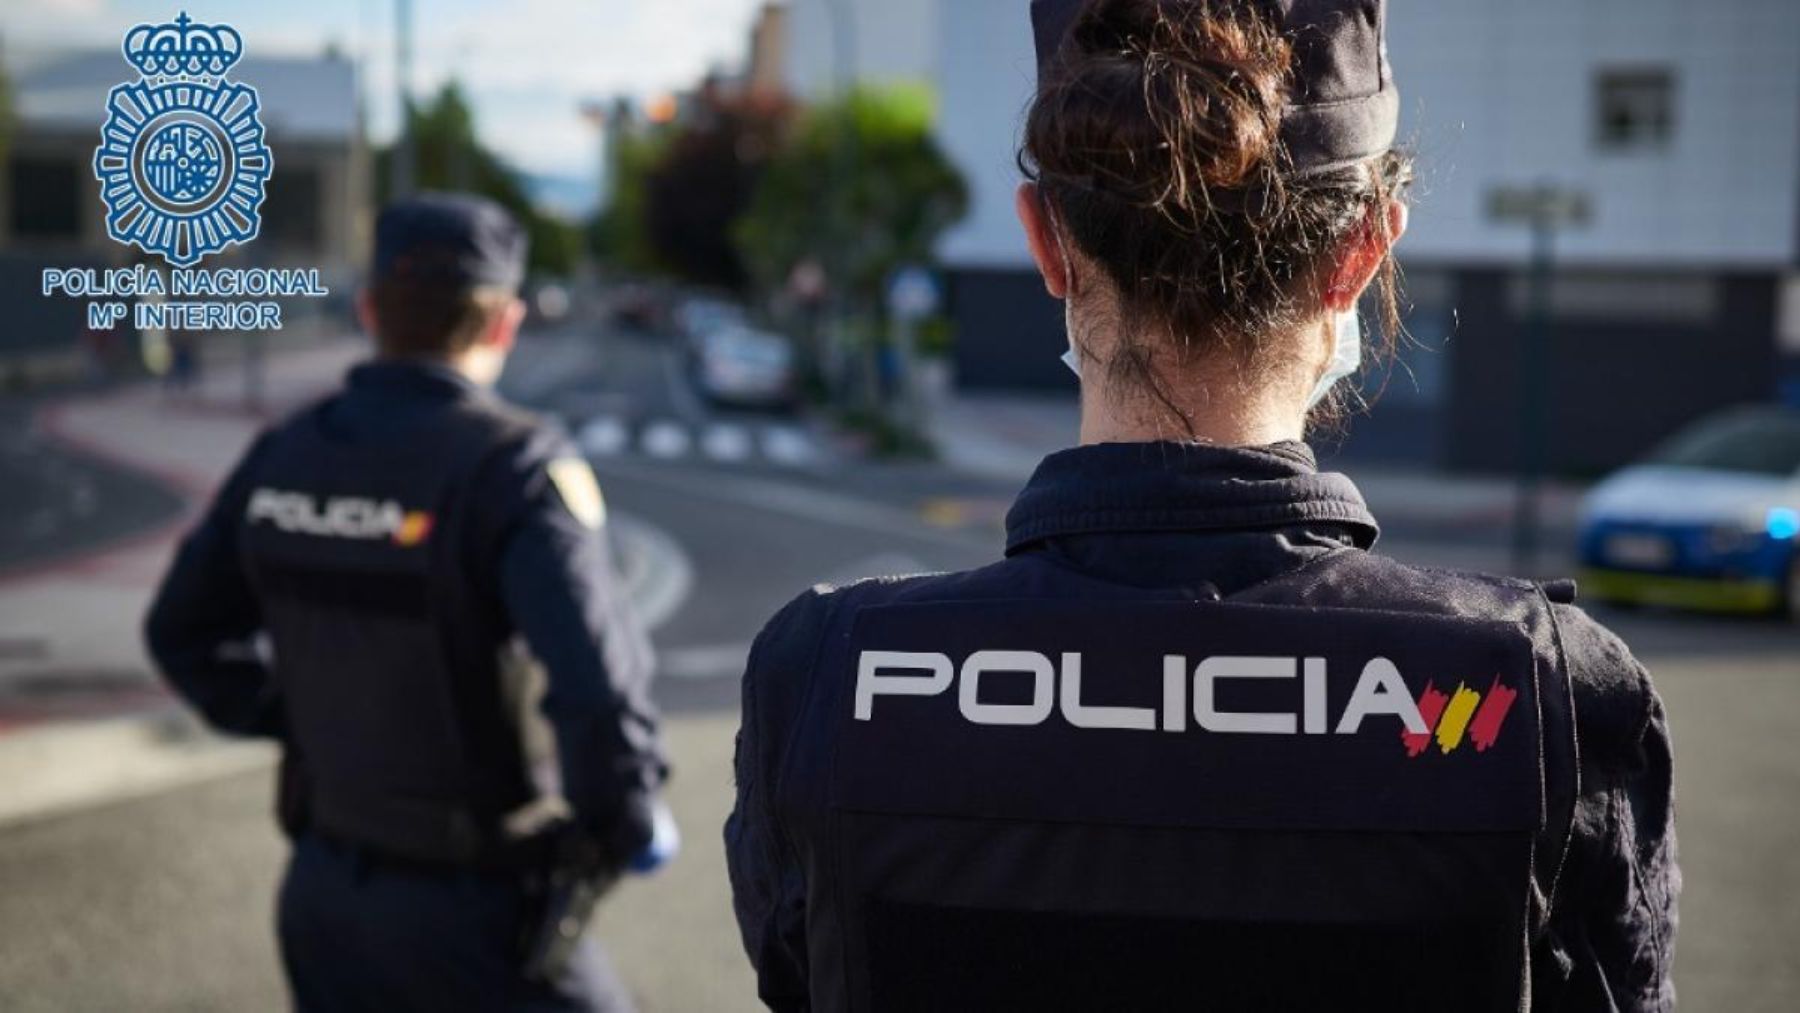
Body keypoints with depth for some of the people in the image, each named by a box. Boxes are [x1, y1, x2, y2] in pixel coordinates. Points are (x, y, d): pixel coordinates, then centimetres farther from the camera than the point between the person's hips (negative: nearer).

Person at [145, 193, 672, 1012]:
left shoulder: (286, 454, -2)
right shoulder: (516, 467, -22)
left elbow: (185, 633, 11)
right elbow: (596, 681, -32)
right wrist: (630, 826, -15)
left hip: (327, 883, 6)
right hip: (474, 910, -5)